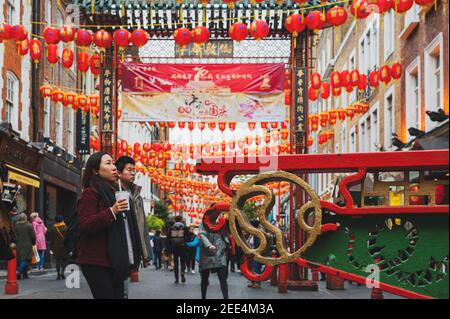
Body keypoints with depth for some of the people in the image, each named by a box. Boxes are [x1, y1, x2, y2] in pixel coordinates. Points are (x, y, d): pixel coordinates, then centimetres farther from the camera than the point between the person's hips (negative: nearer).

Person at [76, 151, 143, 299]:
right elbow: (84, 226, -16)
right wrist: (111, 211, -24)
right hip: (96, 263, -8)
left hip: (115, 263, 9)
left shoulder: (112, 192, 22)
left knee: (118, 294, 3)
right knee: (106, 296, -14)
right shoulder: (90, 193, -5)